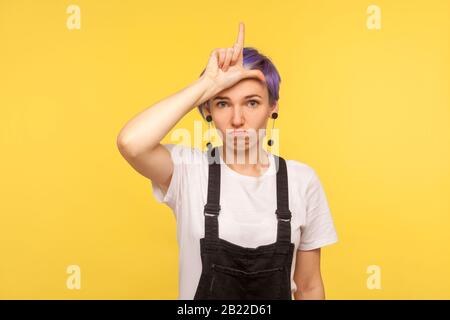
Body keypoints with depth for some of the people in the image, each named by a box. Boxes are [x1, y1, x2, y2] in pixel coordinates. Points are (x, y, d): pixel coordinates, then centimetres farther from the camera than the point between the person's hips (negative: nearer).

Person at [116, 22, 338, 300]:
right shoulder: (188, 169, -15)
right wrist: (209, 83, -29)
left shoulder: (302, 180, -12)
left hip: (278, 293, 1)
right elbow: (130, 143, -35)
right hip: (199, 292, 0)